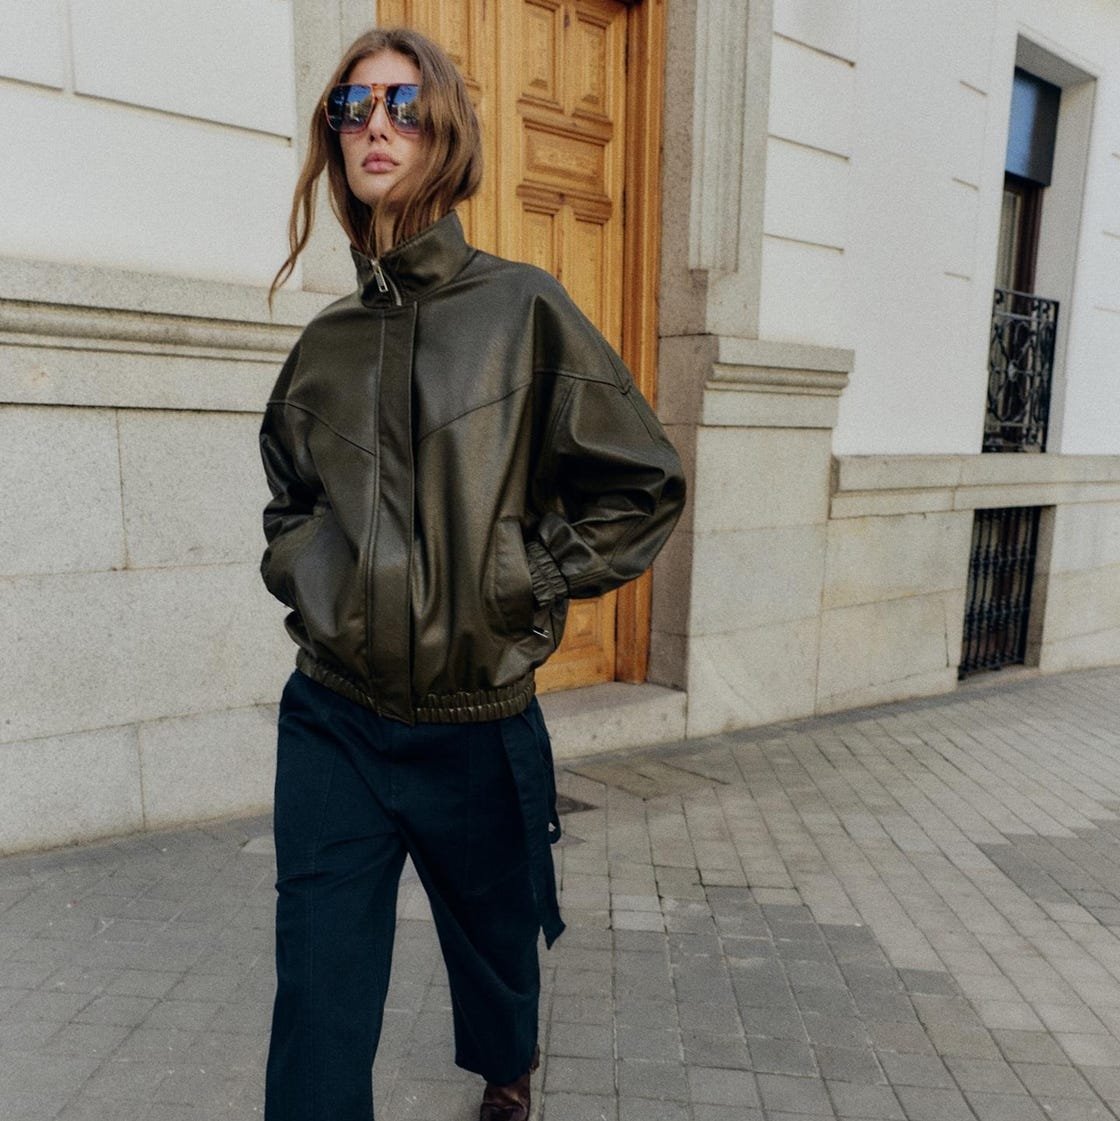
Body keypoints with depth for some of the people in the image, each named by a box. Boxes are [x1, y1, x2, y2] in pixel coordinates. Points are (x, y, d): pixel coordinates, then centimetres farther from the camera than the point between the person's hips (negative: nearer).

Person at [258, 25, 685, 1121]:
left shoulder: (521, 308, -5)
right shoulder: (325, 337, 5)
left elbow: (644, 484, -4)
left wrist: (526, 582, -10)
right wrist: (302, 577, 3)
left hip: (478, 726, -1)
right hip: (333, 721, 2)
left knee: (494, 943, 24)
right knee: (318, 1006, 3)